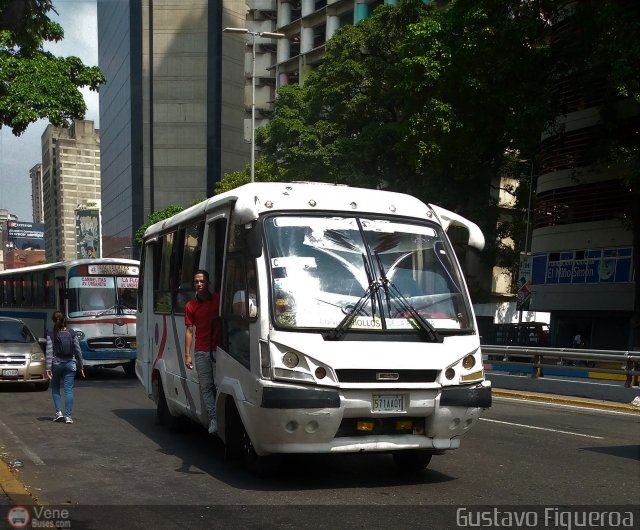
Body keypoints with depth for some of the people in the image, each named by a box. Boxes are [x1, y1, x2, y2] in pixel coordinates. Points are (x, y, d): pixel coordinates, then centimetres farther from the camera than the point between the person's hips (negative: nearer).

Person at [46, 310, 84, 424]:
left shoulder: (51, 334, -7)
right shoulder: (72, 333, -2)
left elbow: (49, 352, -11)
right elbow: (78, 350, 1)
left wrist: (48, 368, -10)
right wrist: (80, 366, 8)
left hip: (56, 364, -1)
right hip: (70, 364, 1)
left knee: (55, 388, 17)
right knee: (69, 390, 2)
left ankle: (58, 412, 6)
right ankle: (68, 416, 0)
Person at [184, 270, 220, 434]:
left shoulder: (219, 300, 3)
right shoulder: (190, 306, 8)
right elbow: (189, 331, 9)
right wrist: (187, 354, 4)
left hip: (218, 350, -2)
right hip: (201, 352, 2)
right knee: (206, 387, 2)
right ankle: (213, 419, 5)